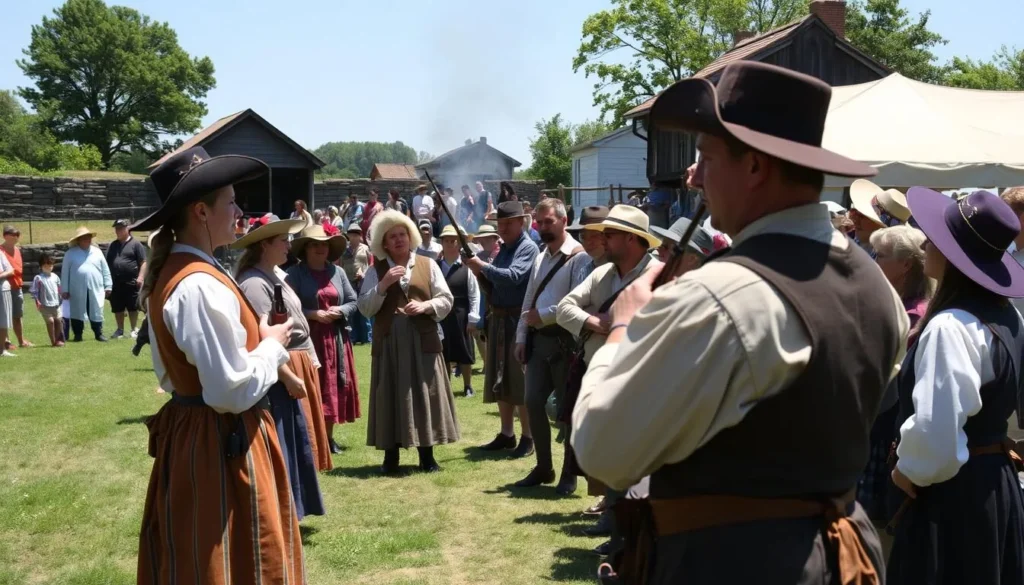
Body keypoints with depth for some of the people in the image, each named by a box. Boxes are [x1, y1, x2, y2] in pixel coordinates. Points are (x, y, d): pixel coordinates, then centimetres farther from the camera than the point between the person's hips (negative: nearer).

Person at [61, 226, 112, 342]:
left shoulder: (97, 252, 9)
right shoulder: (70, 254, 3)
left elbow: (105, 270, 10)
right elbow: (65, 272, 4)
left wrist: (108, 286, 5)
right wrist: (65, 289, 0)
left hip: (95, 289, 1)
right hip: (77, 290, -1)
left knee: (96, 311, 3)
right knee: (77, 312, 4)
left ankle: (99, 334, 11)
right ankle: (78, 335, 13)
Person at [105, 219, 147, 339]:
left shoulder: (136, 244, 0)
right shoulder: (113, 245, 15)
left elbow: (143, 262, -5)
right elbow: (107, 263, 19)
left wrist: (141, 277, -15)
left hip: (131, 283, -5)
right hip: (115, 283, 5)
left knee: (133, 308, 0)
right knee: (117, 308, 9)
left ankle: (134, 330, 10)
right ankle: (120, 330, 19)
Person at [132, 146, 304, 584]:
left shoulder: (169, 273, 8)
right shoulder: (202, 286, -23)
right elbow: (233, 391, -25)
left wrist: (258, 341, 11)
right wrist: (273, 345, -9)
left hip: (186, 435, 10)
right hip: (223, 444, -10)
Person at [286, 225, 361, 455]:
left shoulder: (337, 272, 11)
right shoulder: (295, 273, -4)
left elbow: (354, 302, 11)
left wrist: (340, 311, -8)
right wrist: (314, 314, -17)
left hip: (336, 338, 5)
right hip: (308, 338, -5)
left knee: (335, 387, 7)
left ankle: (329, 437, 17)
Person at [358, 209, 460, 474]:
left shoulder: (428, 265, 7)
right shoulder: (376, 270, 6)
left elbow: (446, 301, 4)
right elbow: (365, 308, -2)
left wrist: (425, 306, -14)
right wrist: (383, 285, -14)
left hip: (423, 340, 0)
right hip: (389, 342, 0)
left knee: (425, 395, 2)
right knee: (391, 397, 2)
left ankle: (427, 455, 10)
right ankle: (390, 456, 9)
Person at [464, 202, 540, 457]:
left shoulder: (528, 248, -9)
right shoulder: (503, 249, 15)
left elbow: (512, 277, -24)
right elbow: (493, 287, 15)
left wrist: (483, 266, -16)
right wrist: (480, 274, -3)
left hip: (518, 320, -8)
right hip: (497, 319, 8)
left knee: (521, 381, -4)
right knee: (501, 381, 13)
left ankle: (527, 438, 2)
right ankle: (506, 434, 22)